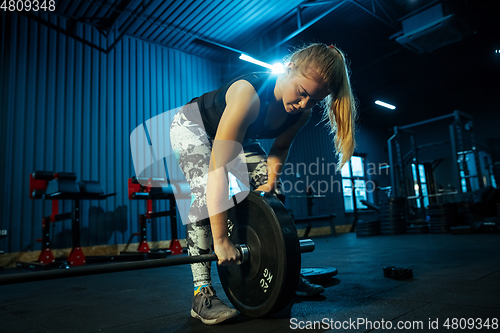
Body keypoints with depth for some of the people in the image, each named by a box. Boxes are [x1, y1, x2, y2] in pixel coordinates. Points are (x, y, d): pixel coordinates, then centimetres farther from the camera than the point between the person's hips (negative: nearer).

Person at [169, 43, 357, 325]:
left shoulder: (302, 112, -20)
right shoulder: (249, 93, -42)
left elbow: (280, 147, 0)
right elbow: (219, 167, -46)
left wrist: (271, 179, -18)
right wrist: (221, 240, -45)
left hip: (236, 135, 6)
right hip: (193, 127, -6)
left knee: (272, 192, -3)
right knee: (207, 191, -29)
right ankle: (202, 293, -21)